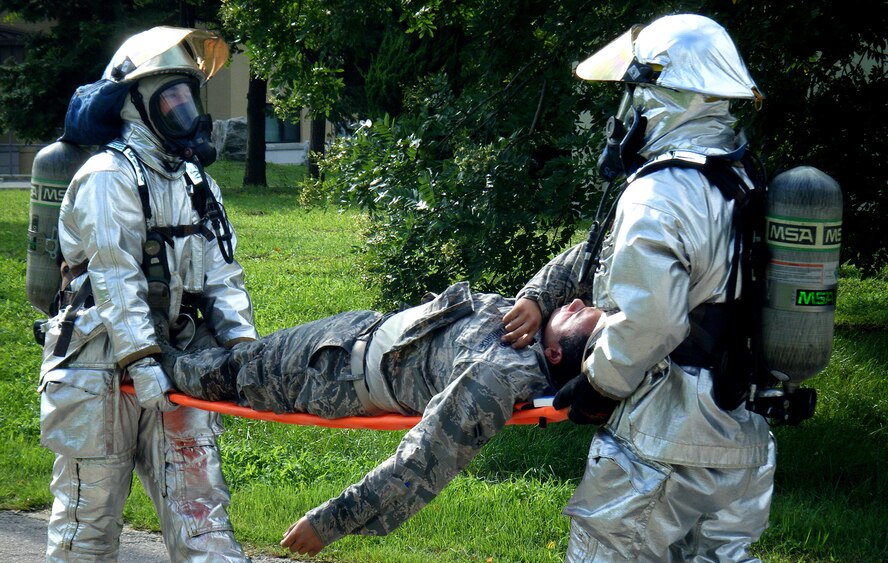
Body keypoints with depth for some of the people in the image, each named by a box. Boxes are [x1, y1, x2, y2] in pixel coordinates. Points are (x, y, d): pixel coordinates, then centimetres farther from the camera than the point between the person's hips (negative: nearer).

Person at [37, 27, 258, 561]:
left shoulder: (199, 185, 17)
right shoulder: (109, 177, -8)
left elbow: (222, 273, 10)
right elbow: (114, 274, -17)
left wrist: (242, 344, -6)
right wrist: (140, 360, -24)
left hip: (173, 371, 7)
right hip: (100, 370, -6)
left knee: (200, 508, -2)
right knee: (89, 519, 1)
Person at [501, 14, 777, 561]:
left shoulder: (657, 197, -20)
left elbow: (647, 322, -29)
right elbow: (610, 253, 18)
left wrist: (596, 381, -12)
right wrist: (540, 294, 13)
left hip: (665, 445, -8)